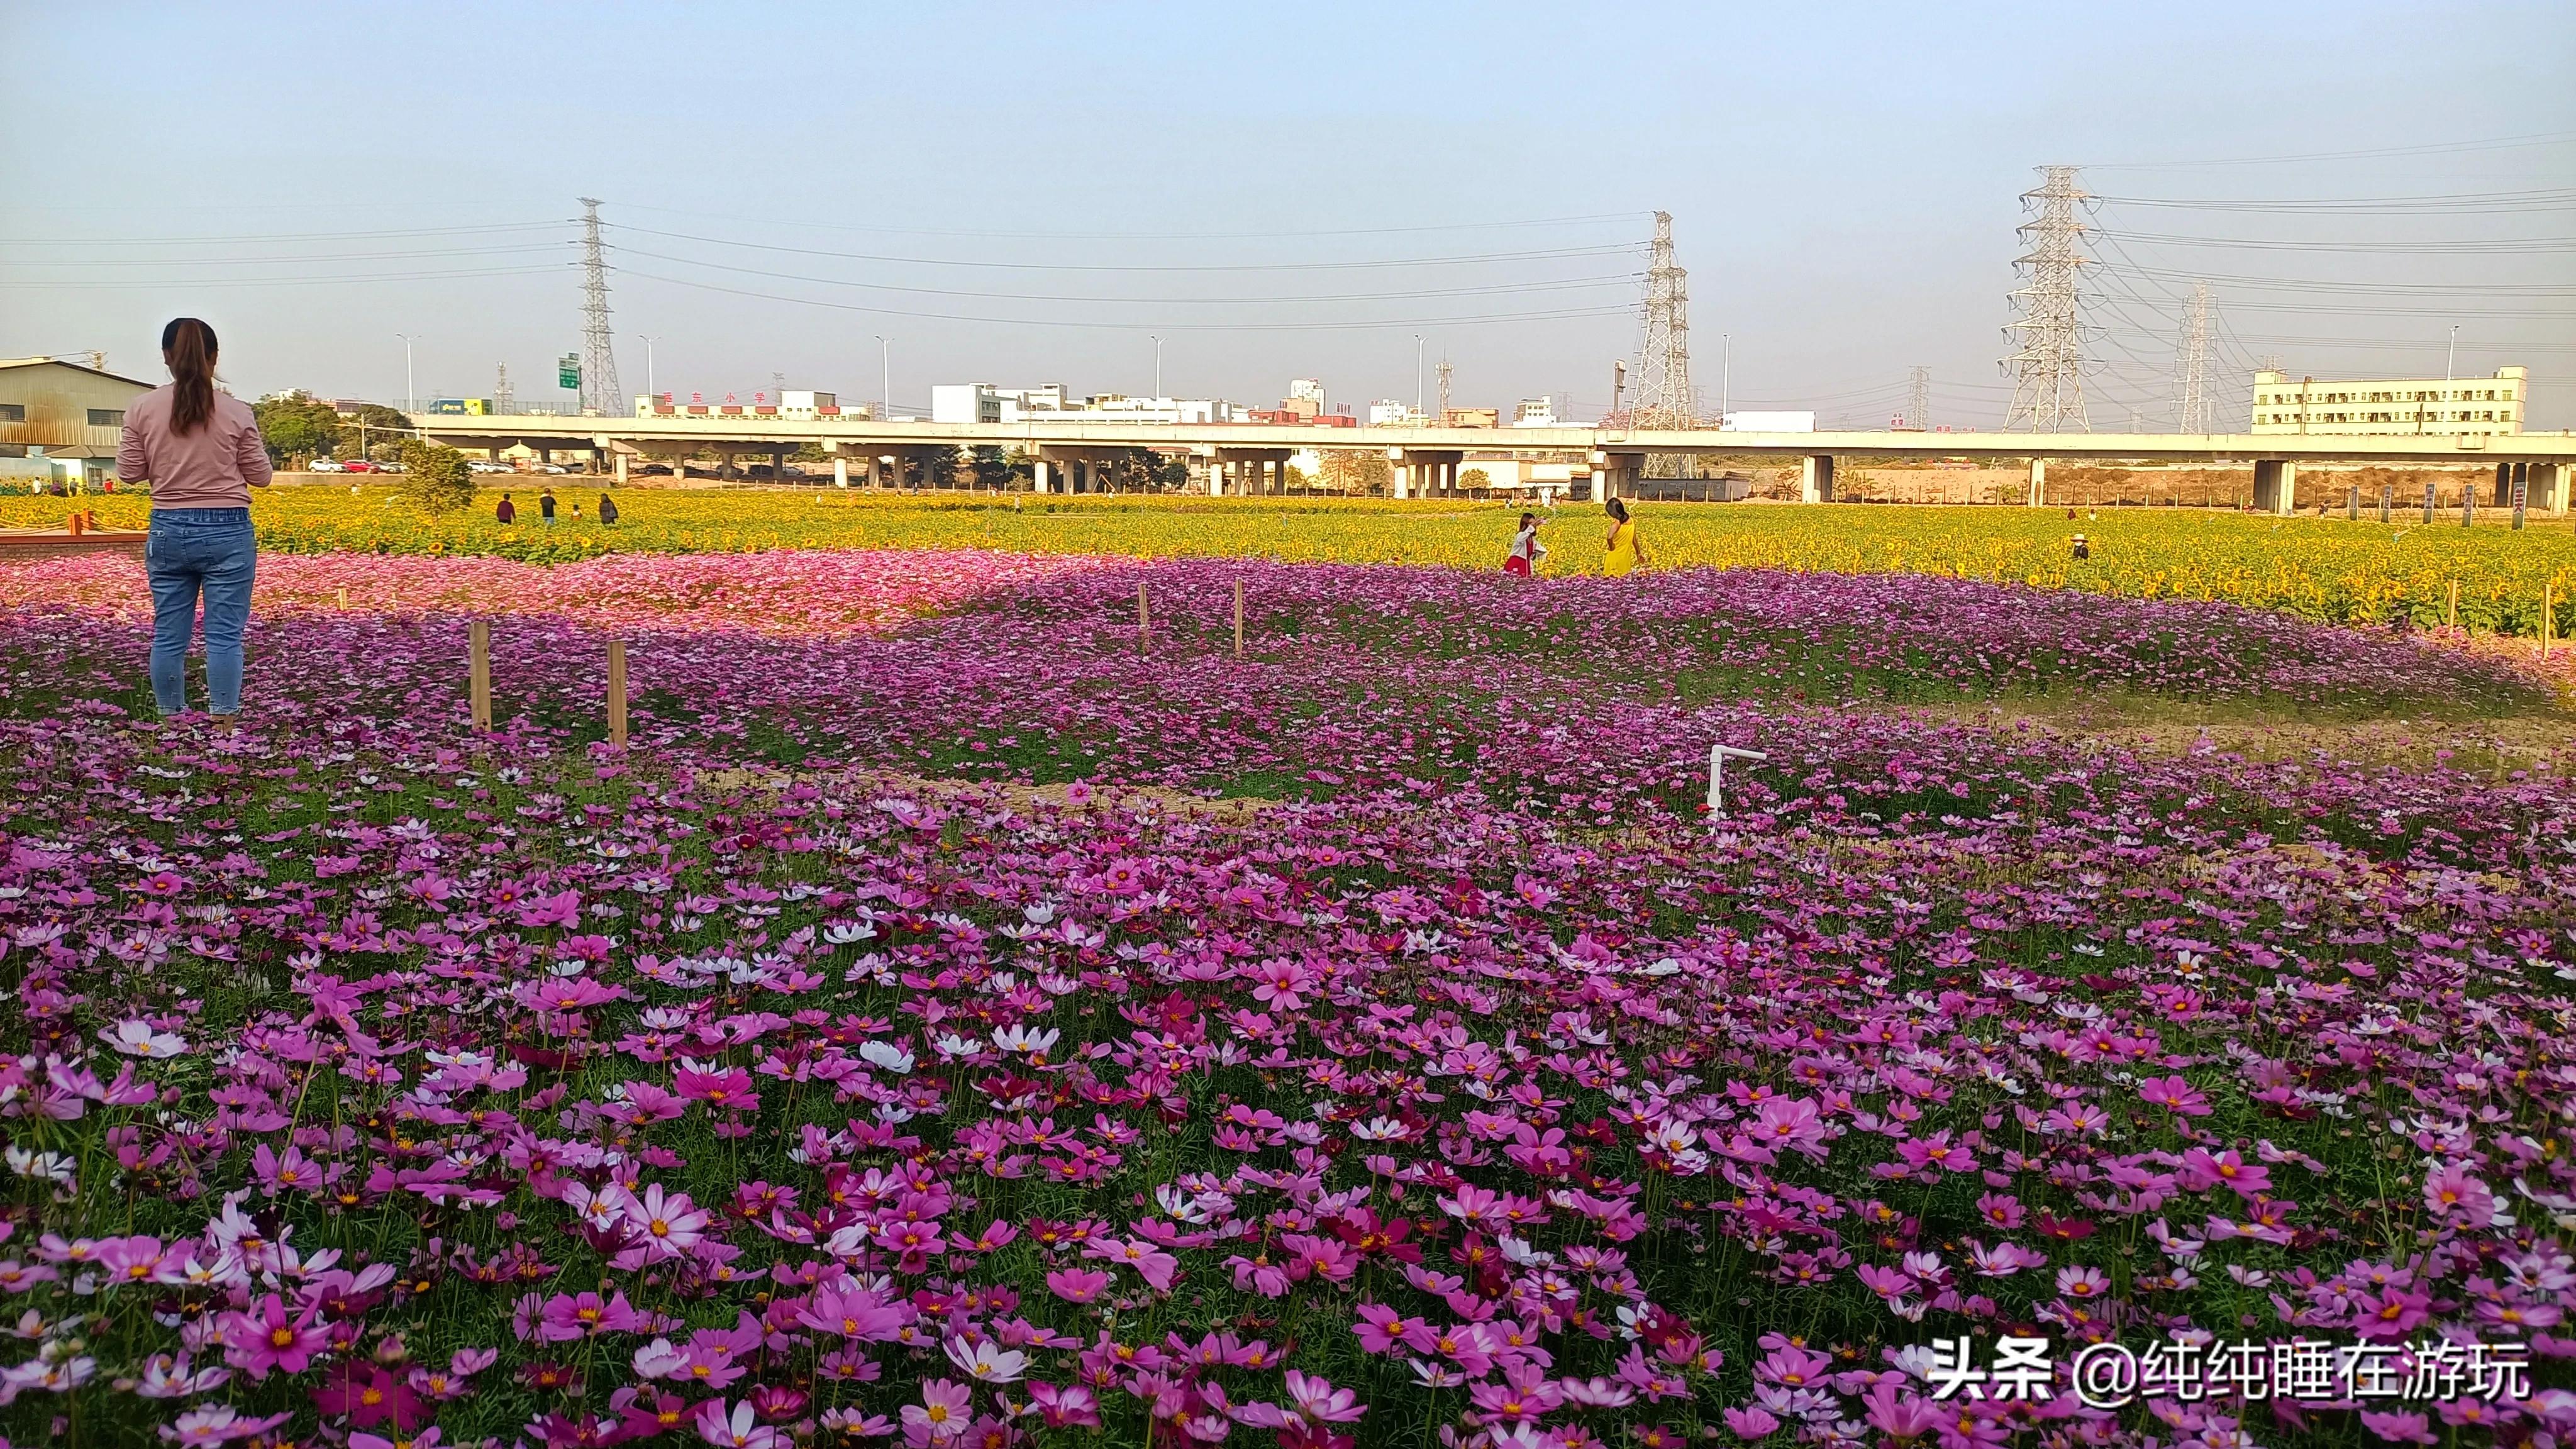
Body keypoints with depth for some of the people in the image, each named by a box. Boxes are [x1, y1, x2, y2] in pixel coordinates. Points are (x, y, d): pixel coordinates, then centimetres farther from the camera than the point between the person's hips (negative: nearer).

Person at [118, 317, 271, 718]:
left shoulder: (143, 409, -1)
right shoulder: (237, 412, -6)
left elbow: (129, 472, 5)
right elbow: (260, 476, 1)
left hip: (168, 531, 2)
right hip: (227, 532, -2)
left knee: (168, 635, 9)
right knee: (224, 635, 0)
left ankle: (170, 719, 16)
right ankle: (223, 717, -1)